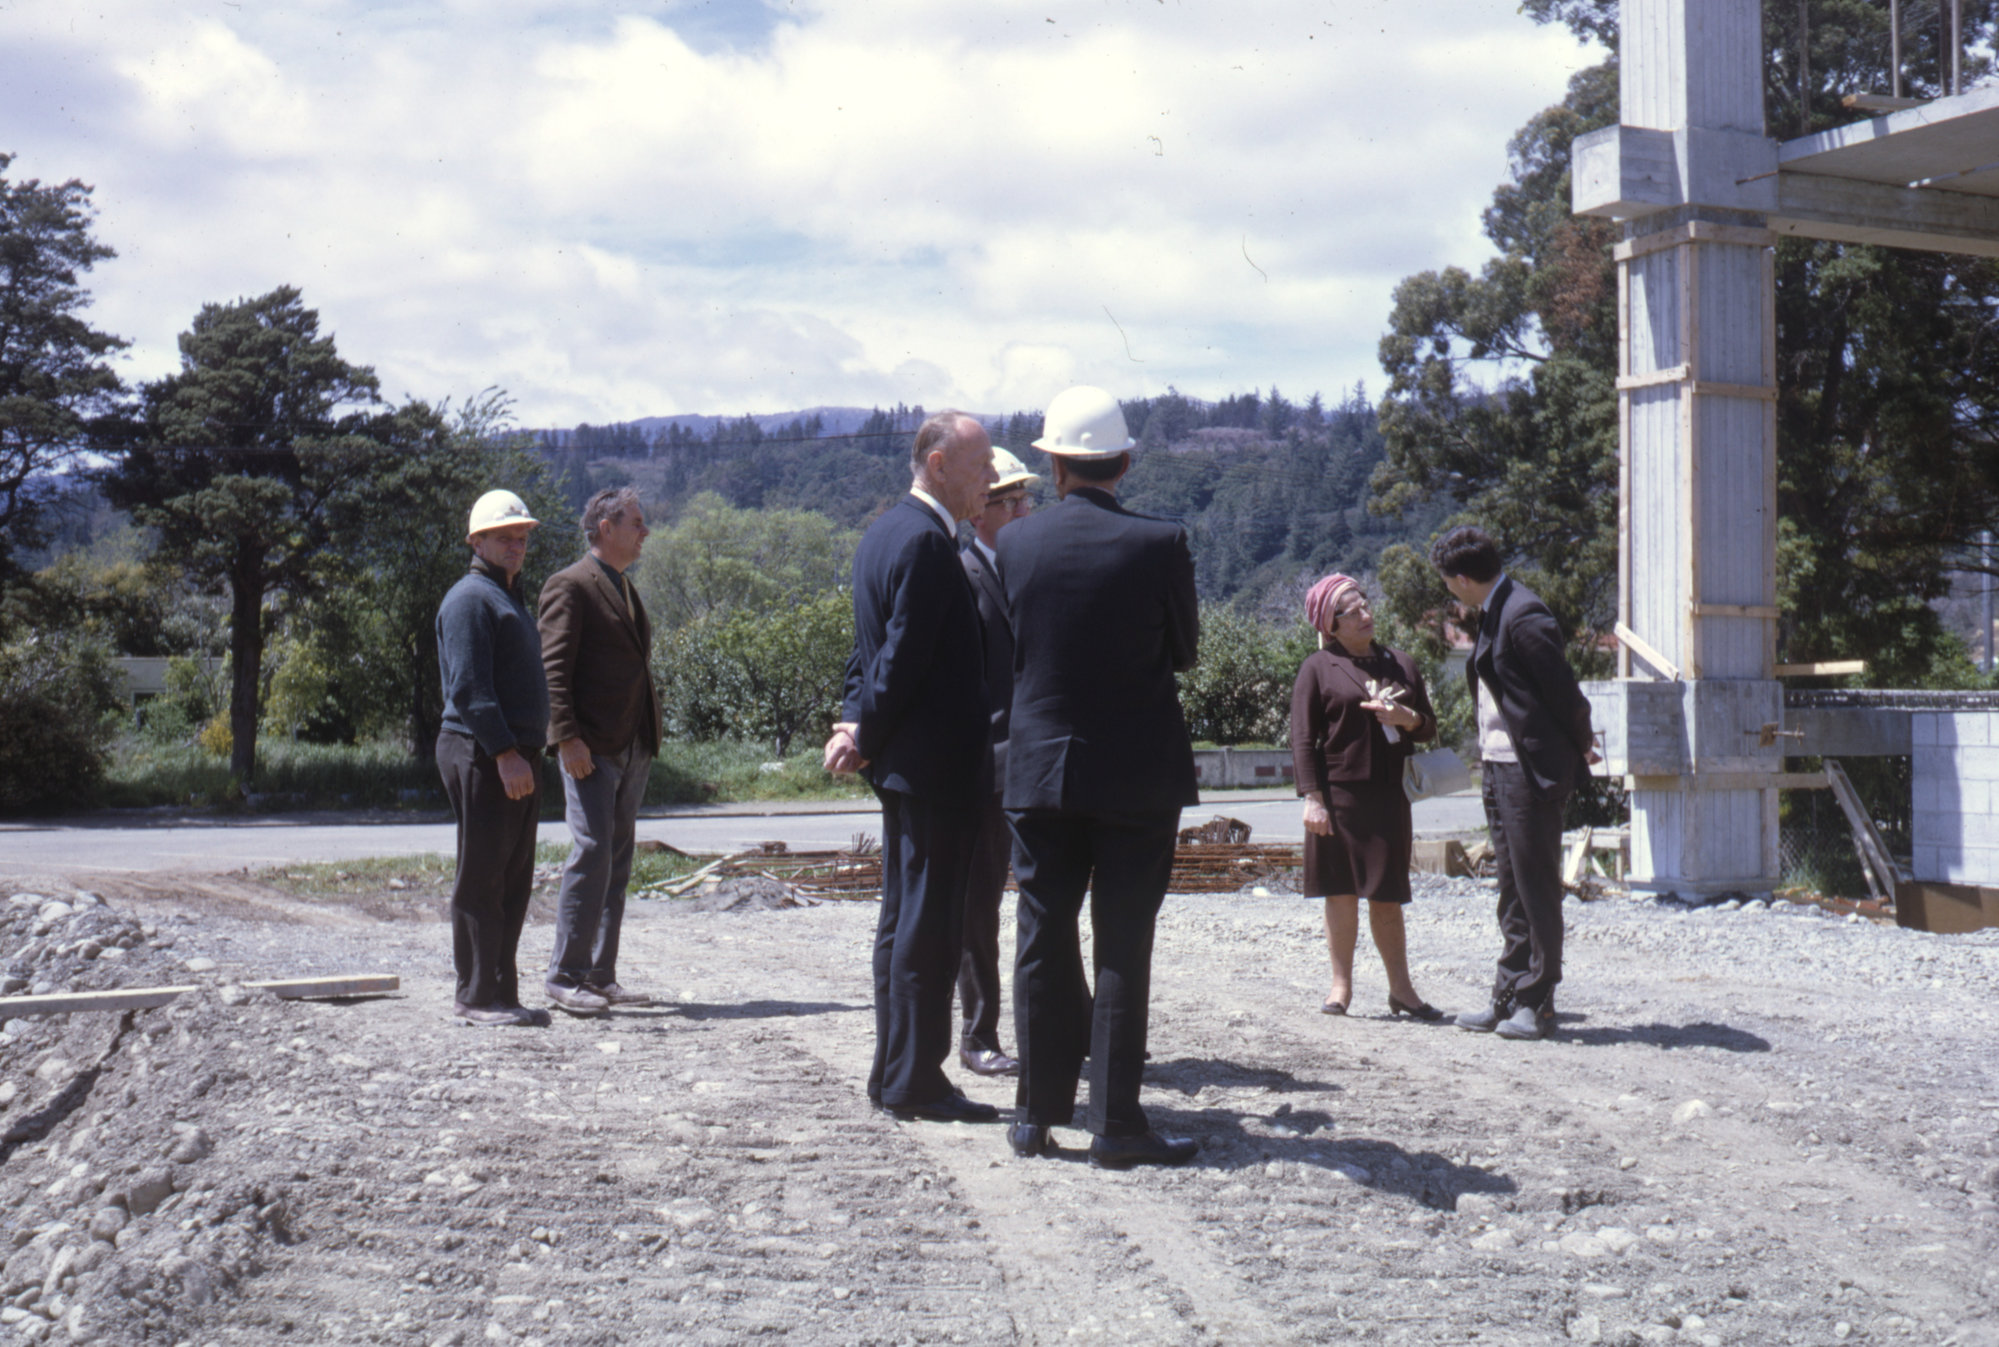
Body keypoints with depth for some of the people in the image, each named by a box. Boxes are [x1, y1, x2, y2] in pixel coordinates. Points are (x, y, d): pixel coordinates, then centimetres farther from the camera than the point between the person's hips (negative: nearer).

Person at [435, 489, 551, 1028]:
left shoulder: (510, 599, 24)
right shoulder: (470, 599, -9)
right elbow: (468, 686, -18)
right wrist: (505, 753, -24)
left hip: (517, 756, 10)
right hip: (481, 756, -10)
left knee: (514, 879, 11)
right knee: (482, 877, -7)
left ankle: (501, 993, 16)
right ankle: (477, 997, -4)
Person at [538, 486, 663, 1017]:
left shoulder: (626, 588, 21)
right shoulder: (569, 586, -6)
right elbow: (553, 669, -12)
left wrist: (648, 739, 17)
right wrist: (567, 737, -21)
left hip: (633, 749, 9)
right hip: (591, 750, -9)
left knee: (617, 863, 9)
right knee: (592, 856, -10)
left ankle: (600, 975, 14)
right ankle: (565, 975, -2)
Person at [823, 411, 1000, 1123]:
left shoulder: (884, 530, 15)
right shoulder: (927, 541, -17)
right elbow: (902, 656, -19)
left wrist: (856, 721, 4)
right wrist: (866, 735, -9)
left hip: (902, 764, 10)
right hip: (936, 764, -10)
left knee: (903, 920, 14)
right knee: (930, 925, -4)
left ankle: (895, 1073, 21)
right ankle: (915, 1081, 1)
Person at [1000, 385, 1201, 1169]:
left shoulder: (1015, 543, -3)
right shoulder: (1158, 545, -11)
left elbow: (1008, 647, 6)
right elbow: (1185, 650, 0)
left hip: (1040, 767, 3)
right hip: (1137, 773, -2)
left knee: (1043, 941, 10)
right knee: (1122, 948, 2)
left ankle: (1038, 1112, 16)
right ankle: (1115, 1123, 4)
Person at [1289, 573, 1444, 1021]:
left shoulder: (1401, 664, 15)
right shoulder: (1318, 668, 3)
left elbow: (1429, 728, 18)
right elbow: (1303, 738, -1)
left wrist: (1406, 717, -5)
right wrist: (1312, 798, -10)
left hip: (1389, 795, 3)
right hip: (1338, 794, -3)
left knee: (1386, 896, 5)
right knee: (1341, 892, 1)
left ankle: (1401, 988, 11)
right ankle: (1341, 984, 11)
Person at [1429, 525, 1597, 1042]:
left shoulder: (1524, 616, -18)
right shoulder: (1491, 613, 13)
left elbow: (1564, 690, -16)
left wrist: (1579, 749, -2)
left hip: (1532, 768, -10)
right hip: (1498, 765, 10)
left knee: (1536, 885, -2)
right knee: (1512, 884, 13)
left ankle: (1537, 1003, 5)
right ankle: (1510, 996, 20)